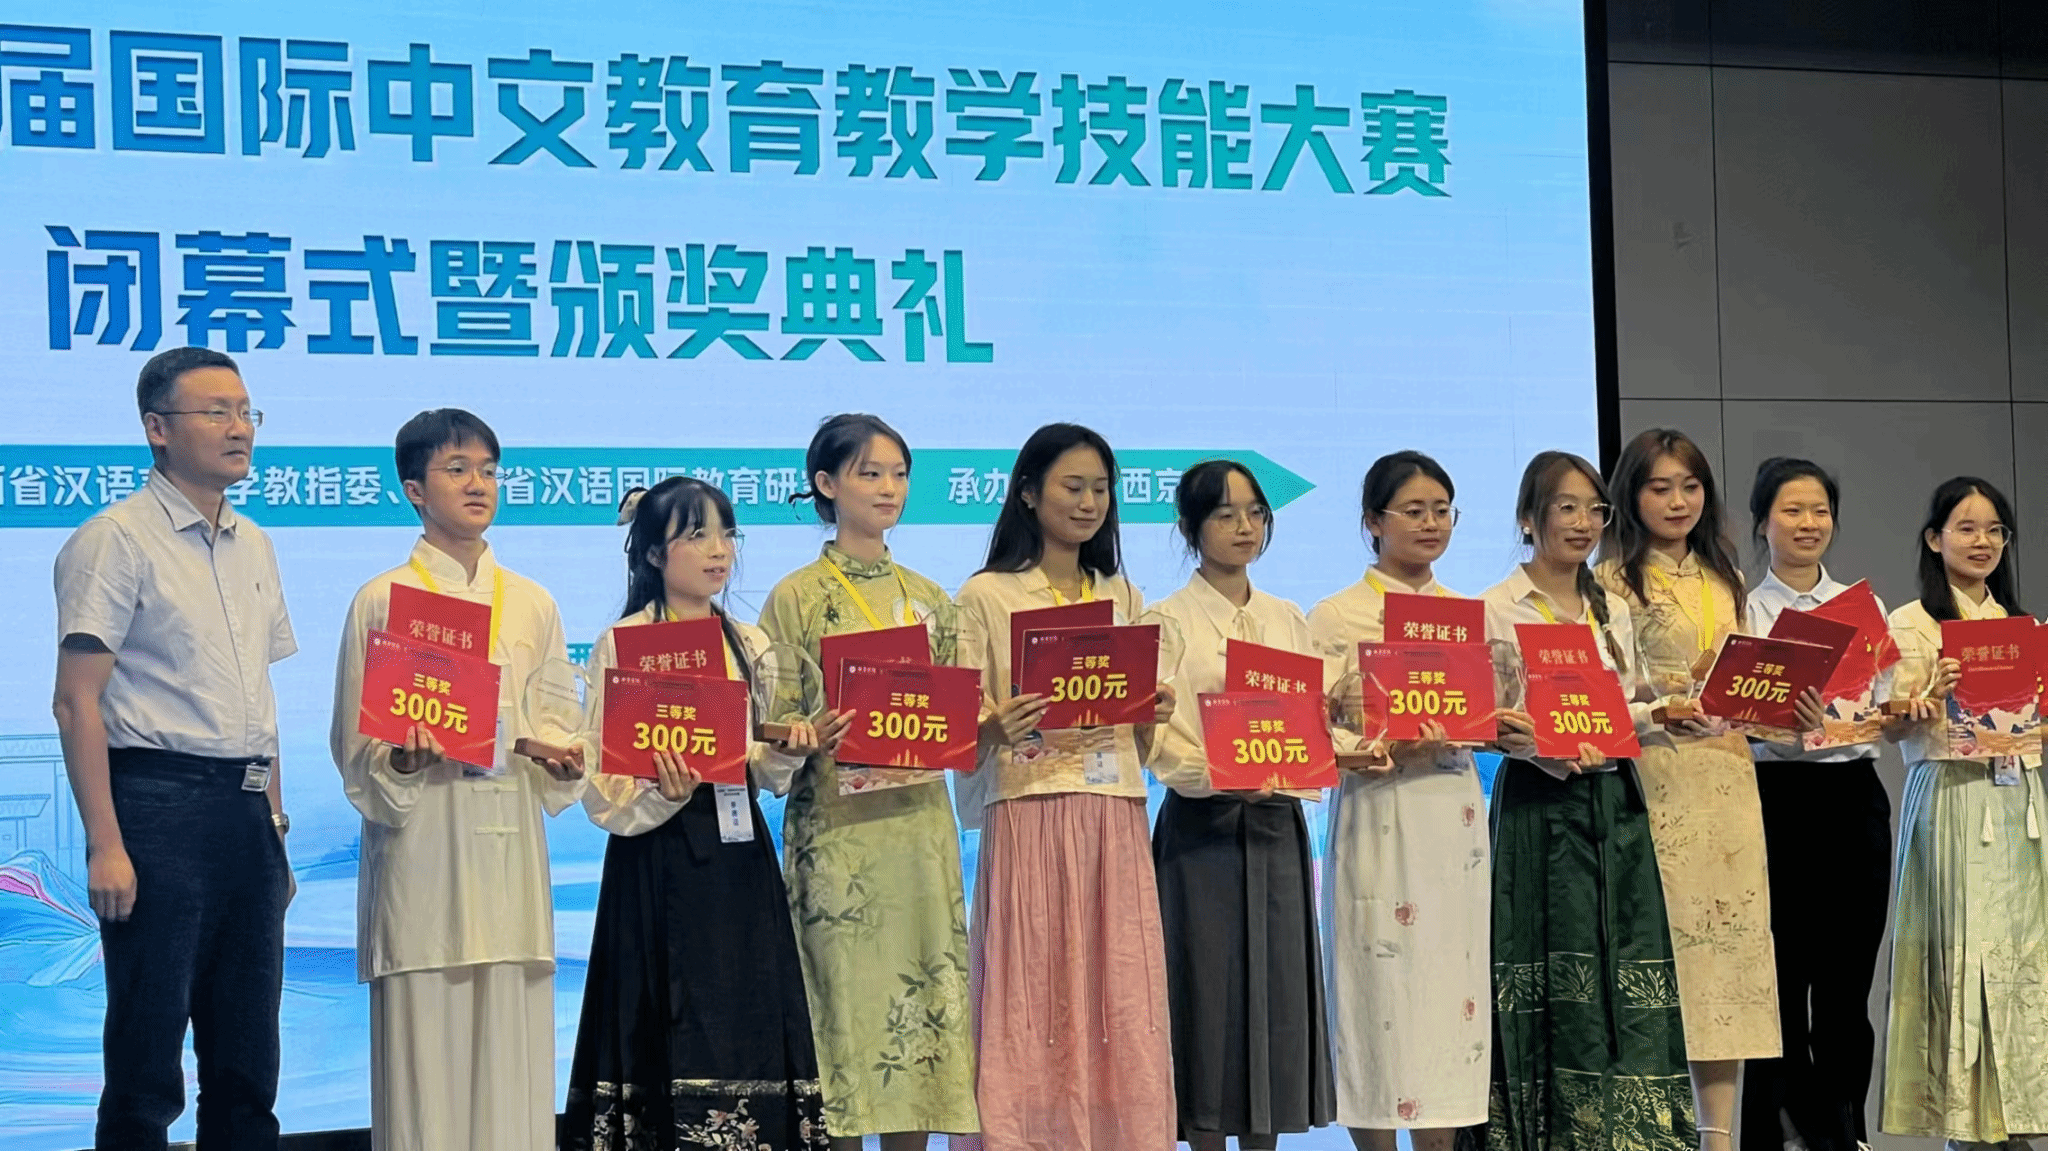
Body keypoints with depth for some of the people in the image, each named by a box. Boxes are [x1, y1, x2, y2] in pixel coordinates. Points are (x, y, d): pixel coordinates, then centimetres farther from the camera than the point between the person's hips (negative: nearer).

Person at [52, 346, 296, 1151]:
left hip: (246, 810, 7)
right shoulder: (116, 541, -7)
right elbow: (78, 702, -12)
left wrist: (274, 825, 16)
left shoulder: (253, 546, 15)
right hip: (159, 803, -7)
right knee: (146, 1062, -4)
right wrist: (105, 845, -18)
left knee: (247, 1062, 10)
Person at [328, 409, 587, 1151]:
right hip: (424, 846, -4)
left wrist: (560, 758, -2)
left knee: (511, 1053, 2)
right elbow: (355, 753, 1)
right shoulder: (382, 601, 1)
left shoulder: (532, 604, 13)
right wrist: (404, 758, -19)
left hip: (510, 845, 4)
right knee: (426, 1048, -5)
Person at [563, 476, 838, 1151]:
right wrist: (667, 792, -26)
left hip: (740, 863, 5)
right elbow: (602, 790, -9)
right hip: (660, 865, -5)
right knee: (676, 1037, -8)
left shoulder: (750, 645, 13)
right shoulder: (622, 644, -3)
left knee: (748, 1030, 1)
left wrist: (790, 750, -7)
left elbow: (766, 776, 13)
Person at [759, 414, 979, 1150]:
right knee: (844, 987, -5)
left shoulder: (927, 598, 14)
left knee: (923, 986, 2)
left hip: (921, 823, 5)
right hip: (836, 824, -4)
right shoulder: (797, 597, 0)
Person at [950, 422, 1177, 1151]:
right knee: (1032, 1001, -5)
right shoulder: (986, 596, 3)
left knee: (1117, 1004, 2)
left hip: (1116, 820, 4)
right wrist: (999, 726, -22)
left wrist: (1155, 714, -3)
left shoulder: (1121, 595, 16)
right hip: (1030, 816, -4)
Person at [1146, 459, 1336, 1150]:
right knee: (1211, 987, -4)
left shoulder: (1288, 620, 15)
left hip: (1276, 824, 5)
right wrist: (1217, 776, -26)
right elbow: (1158, 737, -10)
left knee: (1278, 985, 4)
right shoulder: (1168, 621, -1)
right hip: (1202, 826, -4)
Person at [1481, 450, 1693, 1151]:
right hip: (1540, 805, -5)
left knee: (1626, 973, -1)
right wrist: (1545, 746, -22)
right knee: (1556, 982, -6)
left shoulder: (1613, 611, 15)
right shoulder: (1497, 610, -1)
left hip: (1615, 802, 5)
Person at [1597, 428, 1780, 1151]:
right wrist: (1663, 711, -21)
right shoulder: (1613, 580, -1)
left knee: (1729, 934, 1)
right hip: (1652, 777, -5)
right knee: (1659, 938, -8)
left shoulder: (1724, 579, 17)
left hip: (1725, 775, 5)